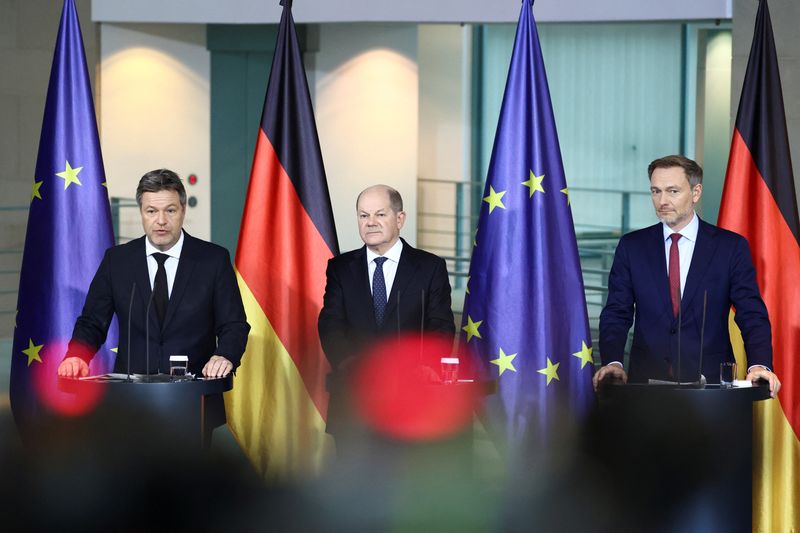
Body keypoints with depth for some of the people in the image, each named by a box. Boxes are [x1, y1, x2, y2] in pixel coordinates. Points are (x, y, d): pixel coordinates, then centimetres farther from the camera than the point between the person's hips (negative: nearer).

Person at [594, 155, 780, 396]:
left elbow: (752, 315, 0)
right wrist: (612, 362, -12)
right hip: (647, 379, 1)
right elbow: (616, 314, 6)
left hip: (709, 380, -1)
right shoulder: (631, 246, 9)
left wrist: (759, 365, -18)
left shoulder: (731, 247, 3)